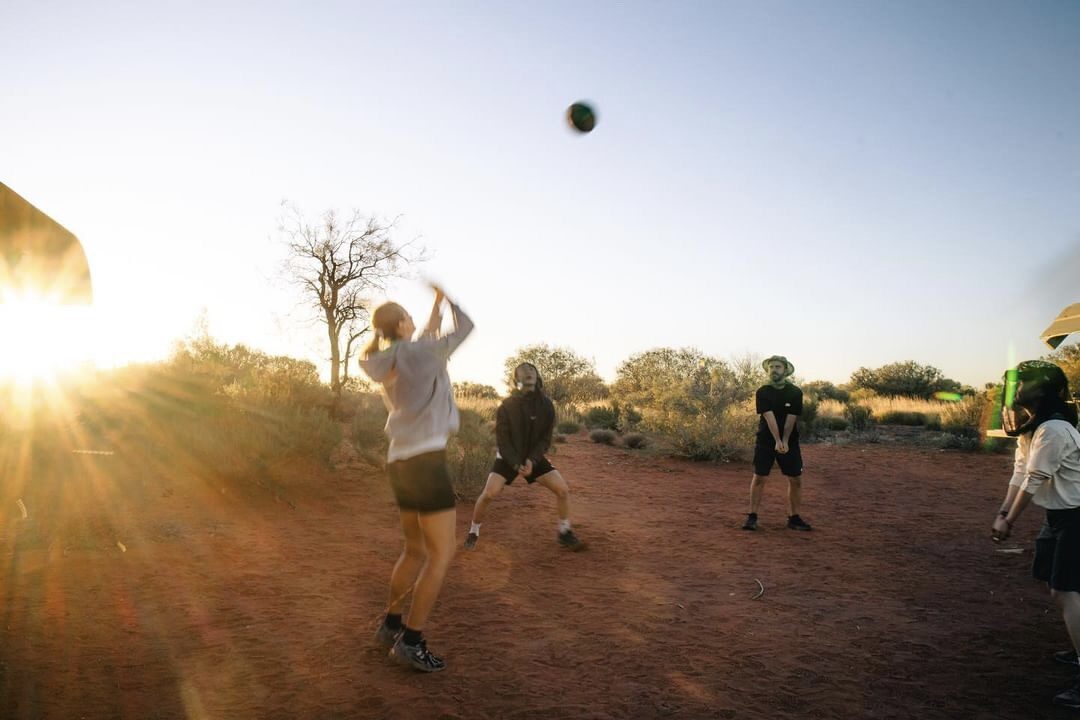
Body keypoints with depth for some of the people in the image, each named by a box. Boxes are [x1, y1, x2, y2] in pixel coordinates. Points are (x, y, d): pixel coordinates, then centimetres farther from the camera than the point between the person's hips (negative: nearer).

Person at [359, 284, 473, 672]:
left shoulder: (388, 364, 13)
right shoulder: (420, 352, -9)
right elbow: (465, 327, 6)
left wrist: (436, 304, 37)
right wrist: (446, 297, 23)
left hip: (401, 464, 9)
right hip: (426, 462, -9)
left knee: (416, 551, 20)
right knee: (442, 553, -3)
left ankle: (390, 625, 28)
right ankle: (411, 641, -1)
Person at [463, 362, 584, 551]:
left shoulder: (546, 405, -11)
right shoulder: (507, 406, -17)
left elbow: (545, 439, -8)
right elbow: (502, 440, -14)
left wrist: (532, 460, -21)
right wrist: (516, 464, -24)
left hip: (534, 457, 3)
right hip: (508, 457, -3)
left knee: (563, 489, -9)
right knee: (489, 493, -20)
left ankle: (565, 533, 10)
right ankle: (473, 533, 3)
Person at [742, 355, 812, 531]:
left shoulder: (795, 393, -2)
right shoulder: (763, 392, -5)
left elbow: (791, 419, -10)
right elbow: (769, 417, -15)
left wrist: (785, 442, -19)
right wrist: (777, 441, -24)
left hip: (789, 441, 2)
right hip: (765, 441, -1)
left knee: (796, 479, 1)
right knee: (759, 477, -4)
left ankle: (793, 517, 13)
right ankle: (752, 516, 2)